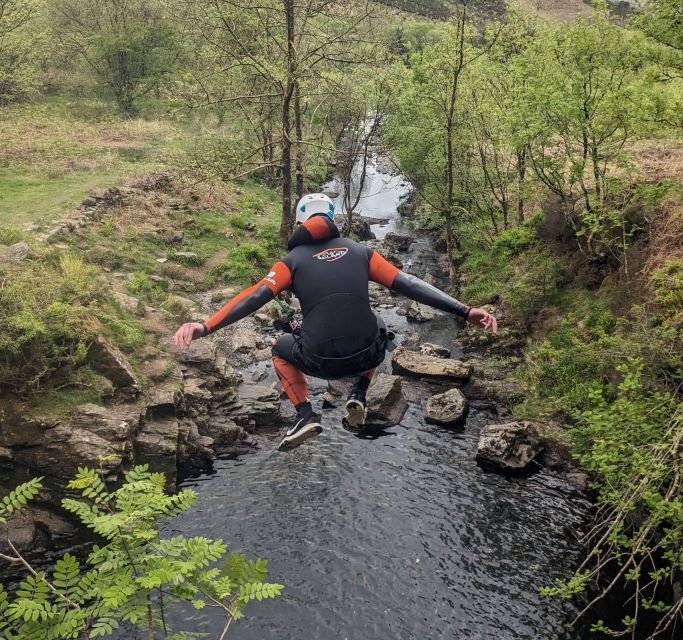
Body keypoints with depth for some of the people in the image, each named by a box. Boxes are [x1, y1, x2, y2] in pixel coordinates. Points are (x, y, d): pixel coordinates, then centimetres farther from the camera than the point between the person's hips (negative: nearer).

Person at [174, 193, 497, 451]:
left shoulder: (293, 260, 8)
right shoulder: (360, 251, 12)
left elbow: (255, 296, -7)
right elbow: (409, 284, 5)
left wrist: (205, 327, -15)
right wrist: (465, 311, 4)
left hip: (321, 362, -1)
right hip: (367, 356, 2)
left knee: (280, 348, 32)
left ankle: (305, 415, 11)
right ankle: (359, 395, 18)